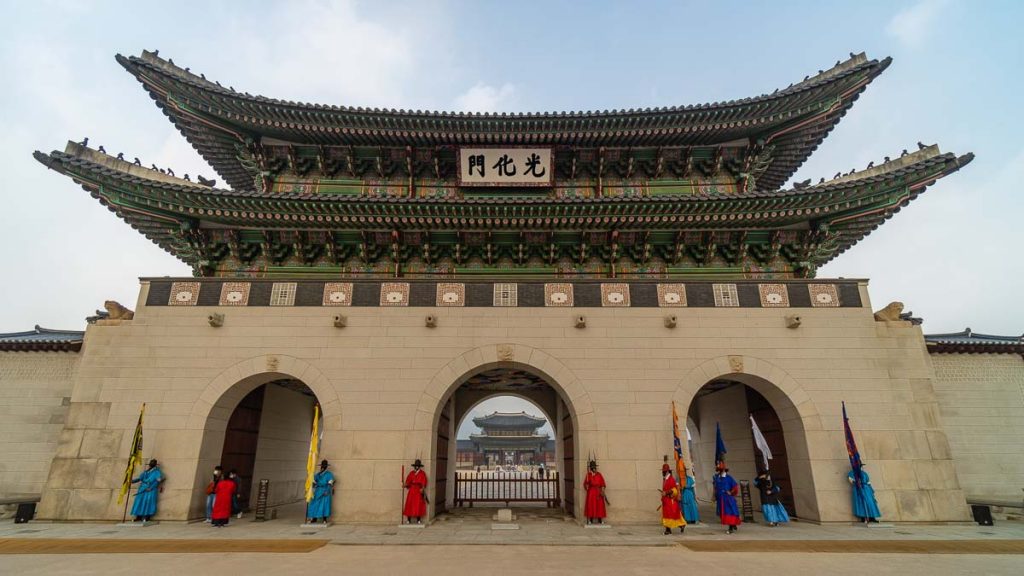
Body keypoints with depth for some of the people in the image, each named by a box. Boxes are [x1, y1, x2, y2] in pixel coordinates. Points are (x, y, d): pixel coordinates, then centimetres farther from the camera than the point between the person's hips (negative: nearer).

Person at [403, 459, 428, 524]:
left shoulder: (422, 473, 1)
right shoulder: (411, 473, 8)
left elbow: (424, 483, -5)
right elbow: (408, 481, 3)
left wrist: (422, 488, -20)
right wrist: (405, 485, -16)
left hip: (419, 490, -2)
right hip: (412, 490, 2)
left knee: (418, 504, -2)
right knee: (409, 504, -2)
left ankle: (418, 520, 7)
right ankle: (408, 519, 6)